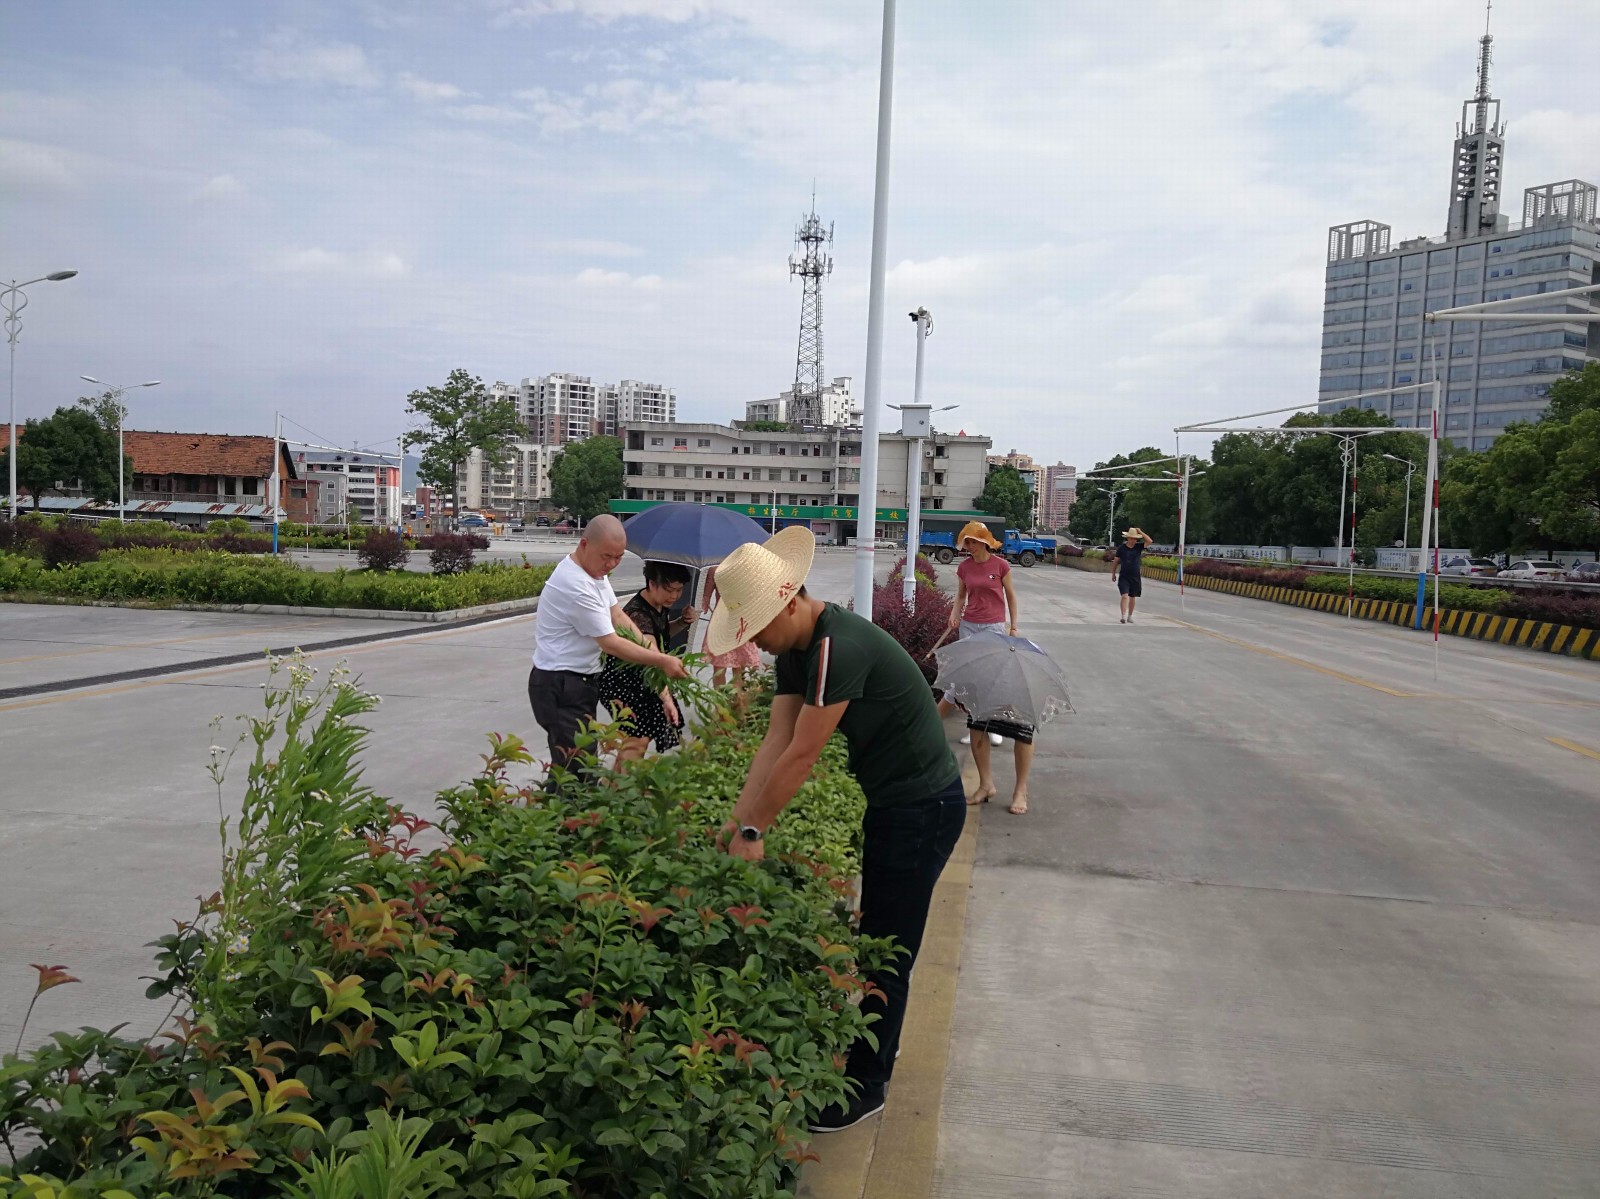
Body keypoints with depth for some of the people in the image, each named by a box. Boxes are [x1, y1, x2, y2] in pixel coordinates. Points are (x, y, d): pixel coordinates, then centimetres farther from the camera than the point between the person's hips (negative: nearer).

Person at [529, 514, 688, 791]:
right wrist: (663, 661, -15)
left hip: (580, 682, 10)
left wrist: (649, 648, -3)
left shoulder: (595, 570, 8)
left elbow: (617, 615, 12)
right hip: (560, 687, -10)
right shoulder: (576, 586, -24)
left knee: (565, 769, 15)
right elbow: (611, 643, -20)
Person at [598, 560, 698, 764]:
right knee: (638, 739, -22)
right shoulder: (638, 615, -30)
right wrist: (665, 698, -53)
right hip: (621, 685, -9)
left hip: (645, 682, 9)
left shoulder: (661, 606, -1)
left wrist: (683, 622, -1)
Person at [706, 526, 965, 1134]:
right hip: (890, 802, 9)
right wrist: (738, 820, -9)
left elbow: (801, 754, -27)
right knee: (874, 940, 19)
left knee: (886, 950, 1)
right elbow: (776, 738, -2)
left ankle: (866, 1087, 15)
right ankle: (867, 1053, 34)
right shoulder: (798, 647, 3)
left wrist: (753, 831, -20)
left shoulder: (839, 648, -29)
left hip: (923, 806, -9)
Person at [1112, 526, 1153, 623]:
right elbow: (1116, 561, 6)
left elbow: (1150, 541, -12)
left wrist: (1140, 532, -11)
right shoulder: (1121, 548, -3)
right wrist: (1113, 574, 9)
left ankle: (1130, 616, 26)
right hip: (1123, 577, -3)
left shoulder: (1139, 547, 1)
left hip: (1135, 577, 3)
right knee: (1125, 596, -16)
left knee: (1132, 597, 12)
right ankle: (1124, 617, -22)